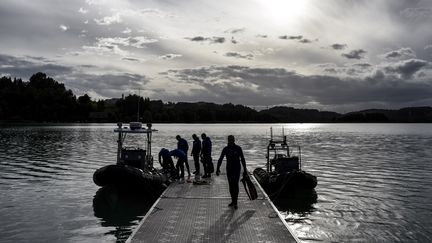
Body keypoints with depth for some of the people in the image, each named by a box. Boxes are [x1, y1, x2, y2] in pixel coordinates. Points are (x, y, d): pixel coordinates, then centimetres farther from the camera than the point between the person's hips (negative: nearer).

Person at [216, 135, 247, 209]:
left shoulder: (238, 148, -6)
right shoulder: (225, 149, -1)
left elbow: (242, 159, -2)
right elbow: (220, 159, 1)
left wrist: (245, 170, -3)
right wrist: (218, 169, -10)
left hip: (237, 169, -3)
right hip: (229, 169, 3)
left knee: (235, 184, -12)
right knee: (231, 185, 8)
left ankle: (235, 202, -9)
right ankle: (233, 201, 21)